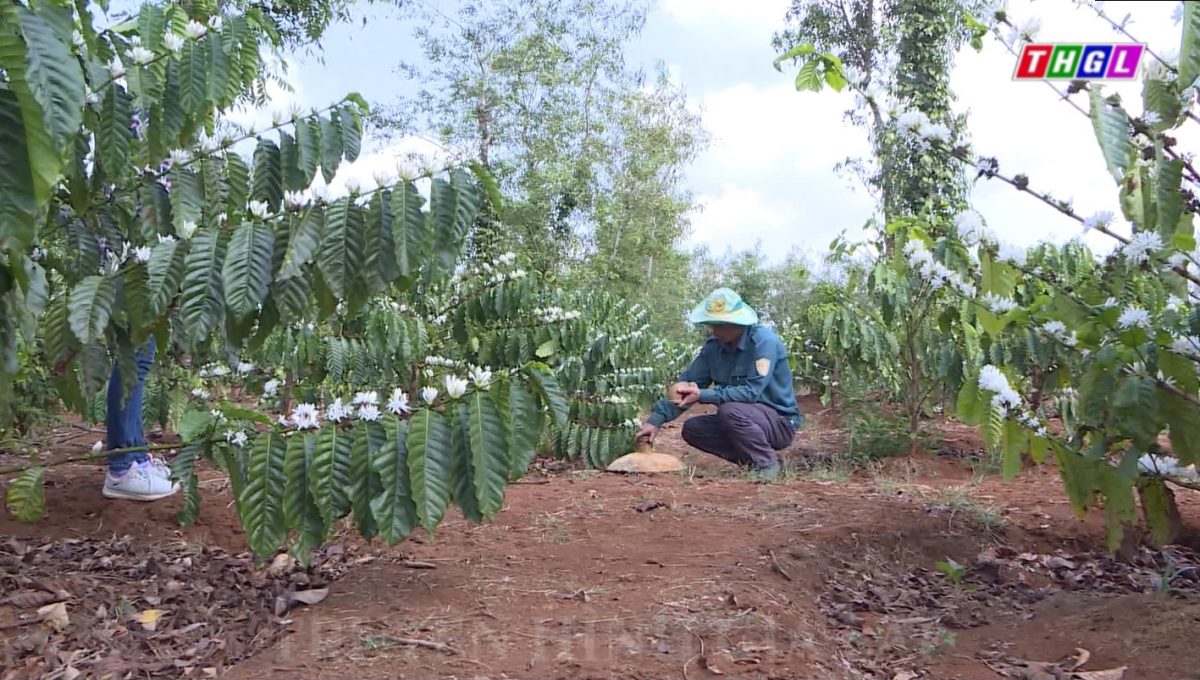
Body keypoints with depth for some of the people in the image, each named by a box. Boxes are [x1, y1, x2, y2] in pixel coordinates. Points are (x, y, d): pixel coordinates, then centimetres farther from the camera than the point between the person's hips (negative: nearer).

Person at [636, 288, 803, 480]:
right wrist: (656, 419, -12)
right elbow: (684, 386, -1)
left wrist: (703, 395, -33)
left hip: (780, 422, -7)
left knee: (730, 411, -32)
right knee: (692, 429, -6)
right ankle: (752, 461, 1)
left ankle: (767, 464, -12)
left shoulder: (765, 342, -21)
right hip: (742, 420, 7)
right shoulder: (713, 346, -2)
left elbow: (751, 391, -29)